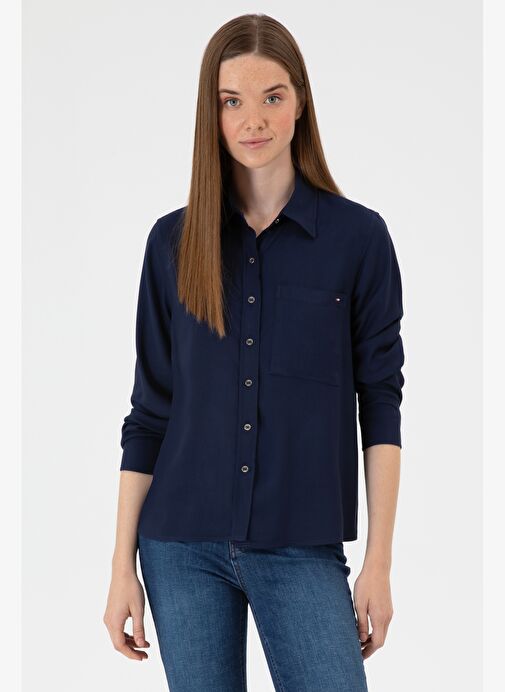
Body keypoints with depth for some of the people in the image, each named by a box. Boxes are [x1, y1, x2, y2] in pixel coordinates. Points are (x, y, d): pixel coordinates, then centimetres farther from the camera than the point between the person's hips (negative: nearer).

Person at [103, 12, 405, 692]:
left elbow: (381, 405, 0)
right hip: (185, 547, 2)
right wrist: (123, 566, 4)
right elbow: (149, 412, 6)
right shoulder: (174, 241, 4)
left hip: (302, 551, -2)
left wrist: (379, 561, -4)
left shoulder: (358, 236, -2)